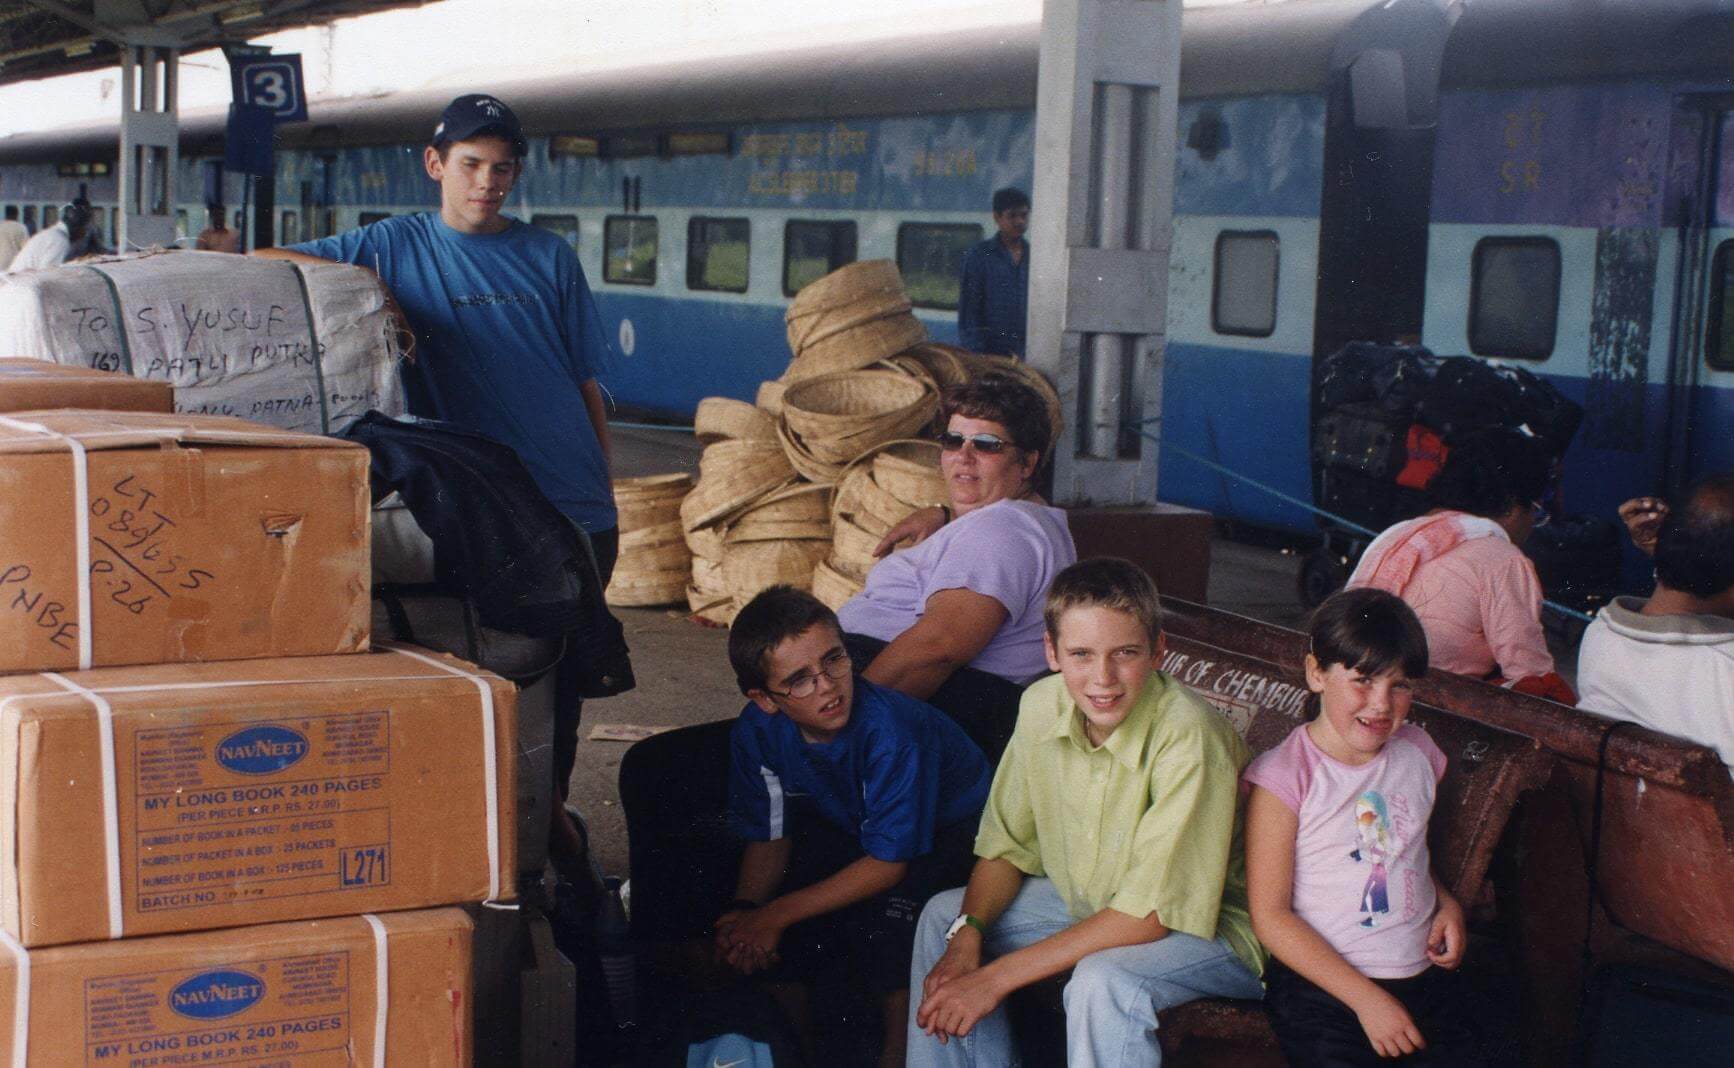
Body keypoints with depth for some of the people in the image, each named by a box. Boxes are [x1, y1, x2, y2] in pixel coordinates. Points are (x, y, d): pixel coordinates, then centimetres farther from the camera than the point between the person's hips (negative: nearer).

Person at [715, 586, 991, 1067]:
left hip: (950, 828, -6)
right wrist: (744, 911, -22)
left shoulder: (890, 729, -36)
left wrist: (777, 915, -27)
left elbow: (888, 863, -29)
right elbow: (770, 836, -2)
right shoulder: (758, 730, -17)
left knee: (879, 920, -33)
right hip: (850, 824, 6)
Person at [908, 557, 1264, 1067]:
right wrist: (967, 934, -17)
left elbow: (1151, 914, -29)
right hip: (1091, 902, 7)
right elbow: (1006, 847, 3)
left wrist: (998, 977, -27)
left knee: (1102, 980, -33)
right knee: (943, 915, -1)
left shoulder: (1187, 735, -30)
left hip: (1209, 927, -7)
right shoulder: (1042, 706, -11)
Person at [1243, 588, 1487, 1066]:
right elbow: (1270, 915, -9)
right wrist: (1365, 998, -13)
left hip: (1422, 972, 5)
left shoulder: (1417, 754, 10)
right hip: (1321, 986, -4)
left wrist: (1447, 902, 7)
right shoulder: (1284, 776, -8)